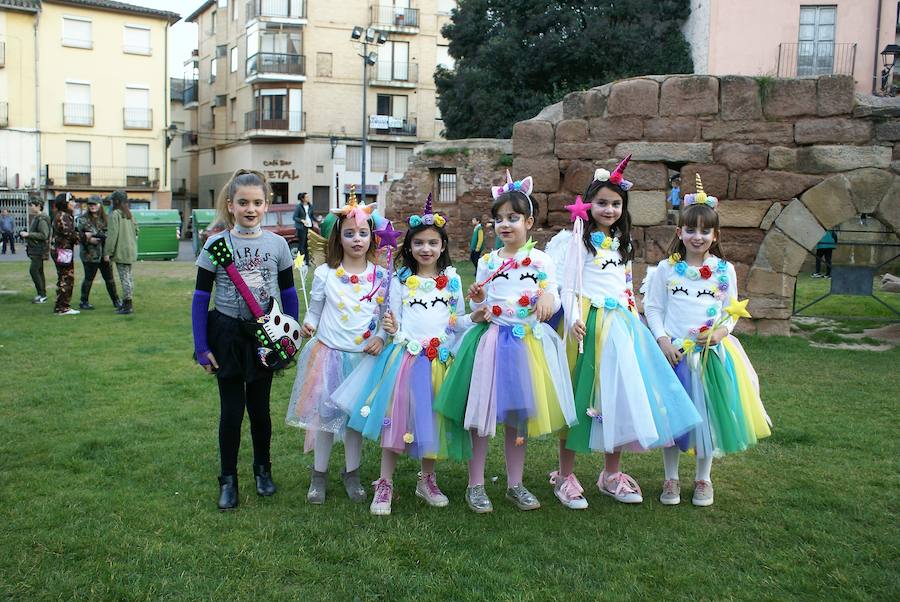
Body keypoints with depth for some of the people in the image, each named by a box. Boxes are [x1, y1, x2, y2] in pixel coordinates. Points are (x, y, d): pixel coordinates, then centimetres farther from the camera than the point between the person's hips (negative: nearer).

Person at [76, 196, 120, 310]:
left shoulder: (105, 218, 9)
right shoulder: (82, 219, -2)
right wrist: (88, 239, -19)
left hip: (104, 253, 4)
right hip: (90, 254, -4)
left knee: (110, 278, 10)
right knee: (89, 278, 3)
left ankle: (116, 301, 19)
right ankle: (84, 302, 14)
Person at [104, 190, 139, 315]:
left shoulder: (115, 214, -12)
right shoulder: (129, 215, 12)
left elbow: (112, 234, -16)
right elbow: (136, 230, 15)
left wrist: (107, 252, -12)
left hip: (121, 252, -8)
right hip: (131, 251, 8)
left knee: (124, 277, -6)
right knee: (129, 276, 13)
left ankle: (128, 305, -6)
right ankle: (128, 303, 19)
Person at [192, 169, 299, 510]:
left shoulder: (277, 244, -2)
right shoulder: (216, 244, -7)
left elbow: (289, 293, 6)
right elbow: (200, 297, -4)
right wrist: (201, 347, -6)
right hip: (227, 333, -1)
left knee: (260, 406, 11)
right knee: (231, 409, 2)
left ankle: (262, 469, 33)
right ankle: (228, 479, 20)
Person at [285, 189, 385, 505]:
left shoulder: (381, 276, -2)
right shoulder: (325, 273, -4)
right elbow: (314, 310, 3)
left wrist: (381, 337, -11)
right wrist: (308, 325, -17)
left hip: (365, 356, 1)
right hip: (329, 352, -1)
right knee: (325, 413, 6)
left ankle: (351, 472, 28)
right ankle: (319, 473, 24)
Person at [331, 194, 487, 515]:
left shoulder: (452, 280, 8)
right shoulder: (400, 281, 5)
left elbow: (457, 320, 9)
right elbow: (394, 322, 4)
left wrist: (473, 318, -10)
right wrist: (391, 329, -18)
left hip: (440, 359, 2)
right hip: (404, 356, -1)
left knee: (433, 419, 8)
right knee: (395, 416, -5)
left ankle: (427, 479, 28)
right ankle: (385, 484, 7)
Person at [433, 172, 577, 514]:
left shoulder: (541, 260, 2)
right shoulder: (488, 262, 6)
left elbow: (552, 296, -1)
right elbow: (481, 307, 12)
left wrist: (549, 298, -23)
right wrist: (477, 300, -10)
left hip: (528, 341, 0)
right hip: (491, 340, 1)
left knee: (519, 414, 9)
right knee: (482, 411, 0)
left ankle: (515, 484, 23)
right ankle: (475, 485, 13)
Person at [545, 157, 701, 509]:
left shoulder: (622, 242, 19)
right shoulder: (575, 239, -3)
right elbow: (564, 282, -10)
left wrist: (633, 322, 18)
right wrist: (573, 319, -20)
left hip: (620, 325, 6)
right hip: (587, 325, -6)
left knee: (619, 395, 6)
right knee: (579, 397, -2)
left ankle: (611, 474, 19)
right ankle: (564, 475, 9)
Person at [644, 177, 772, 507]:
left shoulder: (724, 270, 3)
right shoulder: (666, 269, 0)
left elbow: (732, 311, 7)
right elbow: (653, 307, 1)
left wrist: (721, 331, -12)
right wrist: (662, 339, -12)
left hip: (712, 353, 1)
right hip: (673, 352, -1)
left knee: (708, 413, 8)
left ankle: (703, 479, 26)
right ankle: (671, 479, 21)